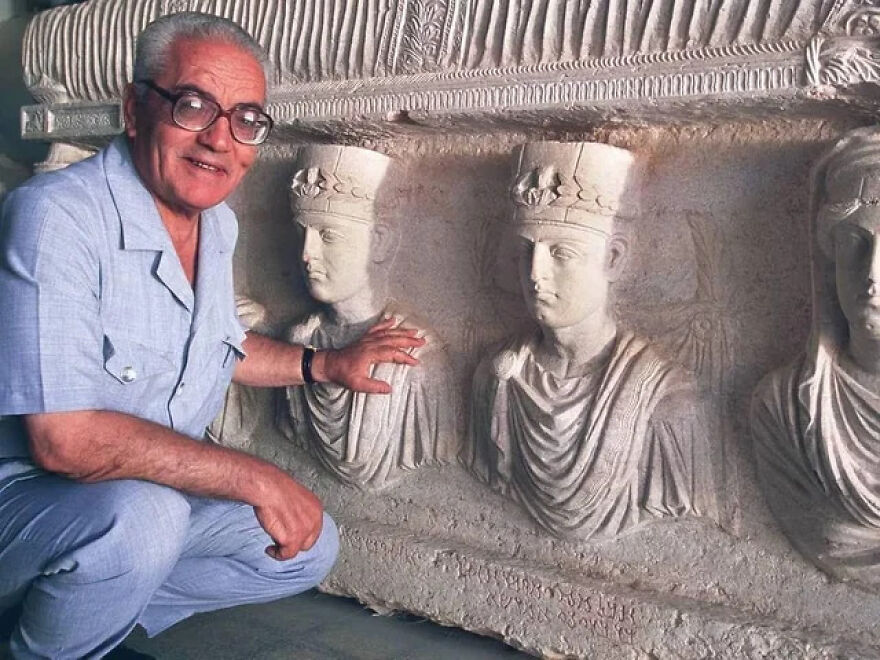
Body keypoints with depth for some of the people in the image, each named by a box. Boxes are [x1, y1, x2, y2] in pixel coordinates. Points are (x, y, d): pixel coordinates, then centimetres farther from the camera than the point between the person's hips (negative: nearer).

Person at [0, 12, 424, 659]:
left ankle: (103, 608, 9)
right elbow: (65, 438, -31)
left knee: (309, 549, 5)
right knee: (141, 515, -36)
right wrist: (254, 478, -27)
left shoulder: (218, 224, 2)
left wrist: (325, 364, 11)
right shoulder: (57, 217, -25)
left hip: (158, 491, 8)